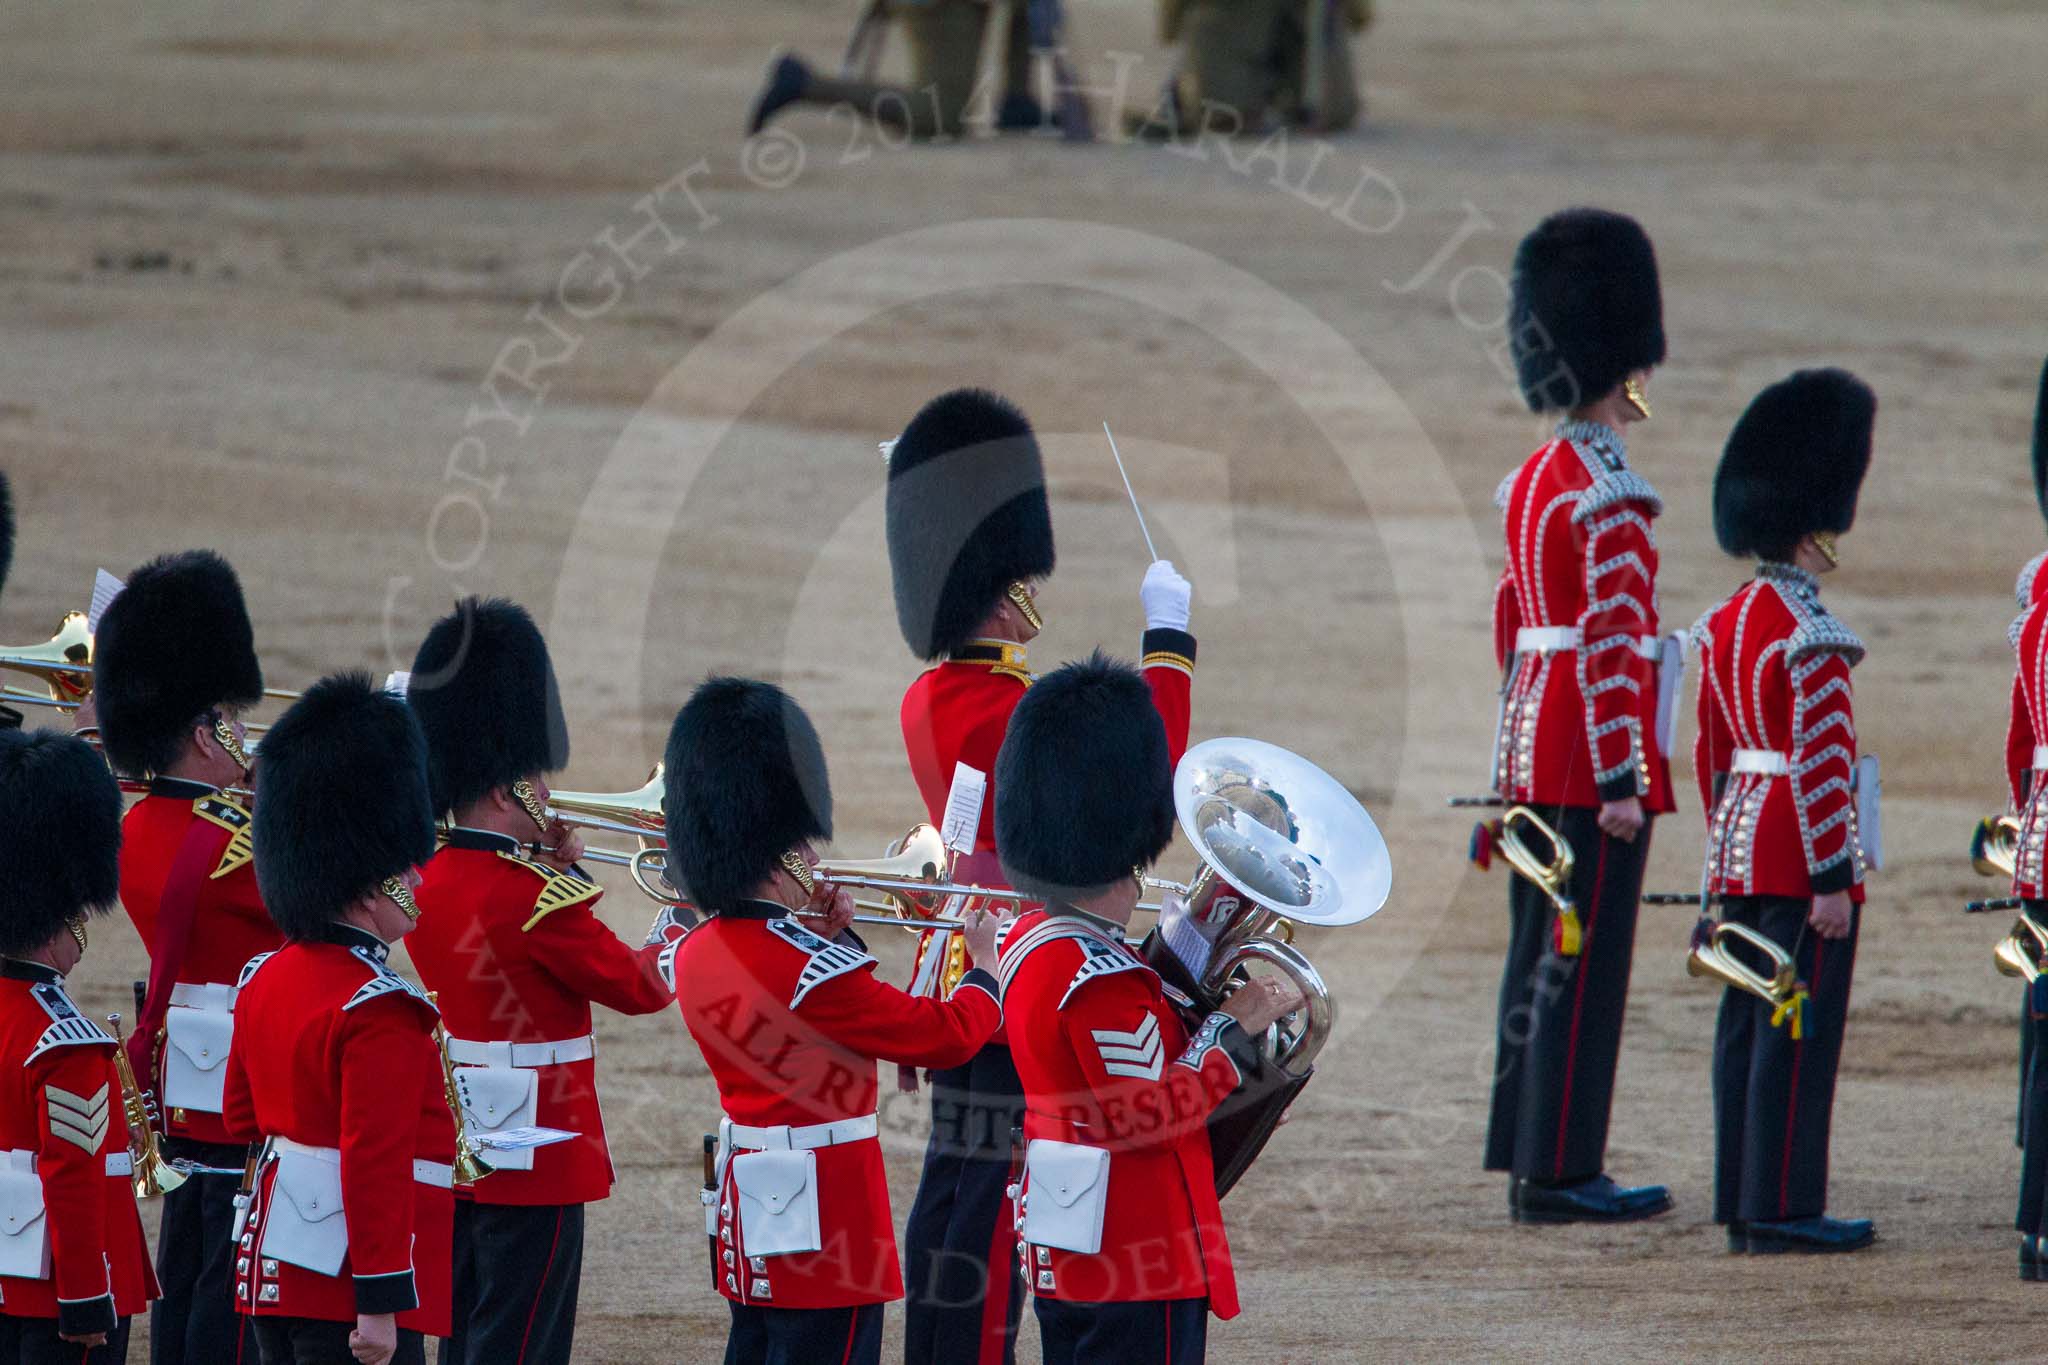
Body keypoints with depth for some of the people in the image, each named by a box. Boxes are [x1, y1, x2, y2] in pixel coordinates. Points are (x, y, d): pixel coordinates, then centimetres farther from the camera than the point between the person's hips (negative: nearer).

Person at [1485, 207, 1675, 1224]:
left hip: (1529, 748, 9)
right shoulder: (1610, 495, -16)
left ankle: (1530, 1160, 17)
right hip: (1593, 753, -9)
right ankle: (1560, 1175, -4)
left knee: (1538, 957, 13)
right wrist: (1625, 779, -19)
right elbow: (1614, 644, -20)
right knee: (1584, 961, -5)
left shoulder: (1531, 481, 12)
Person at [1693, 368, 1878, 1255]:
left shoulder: (1725, 625, 9)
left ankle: (1744, 1201, 15)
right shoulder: (1812, 639, -18)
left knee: (1746, 1028, 11)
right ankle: (1784, 1208, -2)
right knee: (1799, 1031, -4)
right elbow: (1820, 766, -20)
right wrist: (1831, 879, -18)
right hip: (1801, 851, -9)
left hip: (1739, 847, 9)